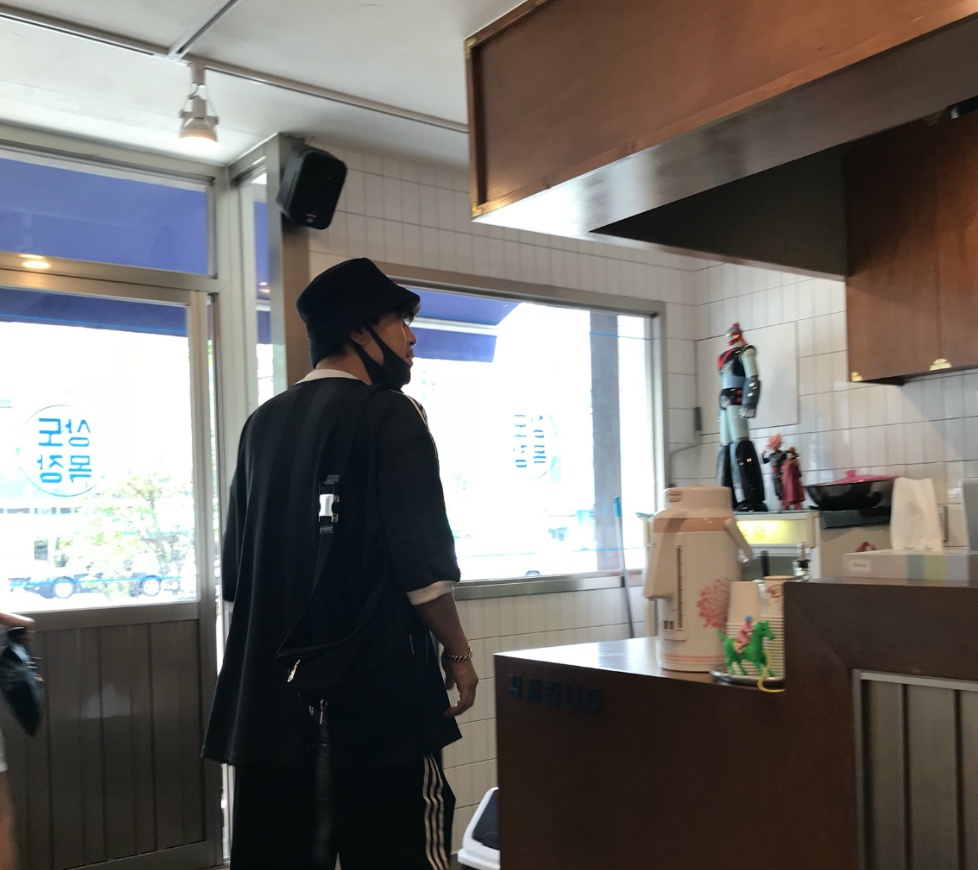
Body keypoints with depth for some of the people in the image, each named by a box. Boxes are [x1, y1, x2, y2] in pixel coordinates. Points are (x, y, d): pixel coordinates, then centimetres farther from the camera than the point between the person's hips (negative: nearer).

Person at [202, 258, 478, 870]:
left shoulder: (264, 423, 11)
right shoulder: (389, 413, -8)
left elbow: (236, 564, 15)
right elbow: (423, 560, -14)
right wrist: (458, 653, -2)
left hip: (274, 686, 7)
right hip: (378, 683, -7)